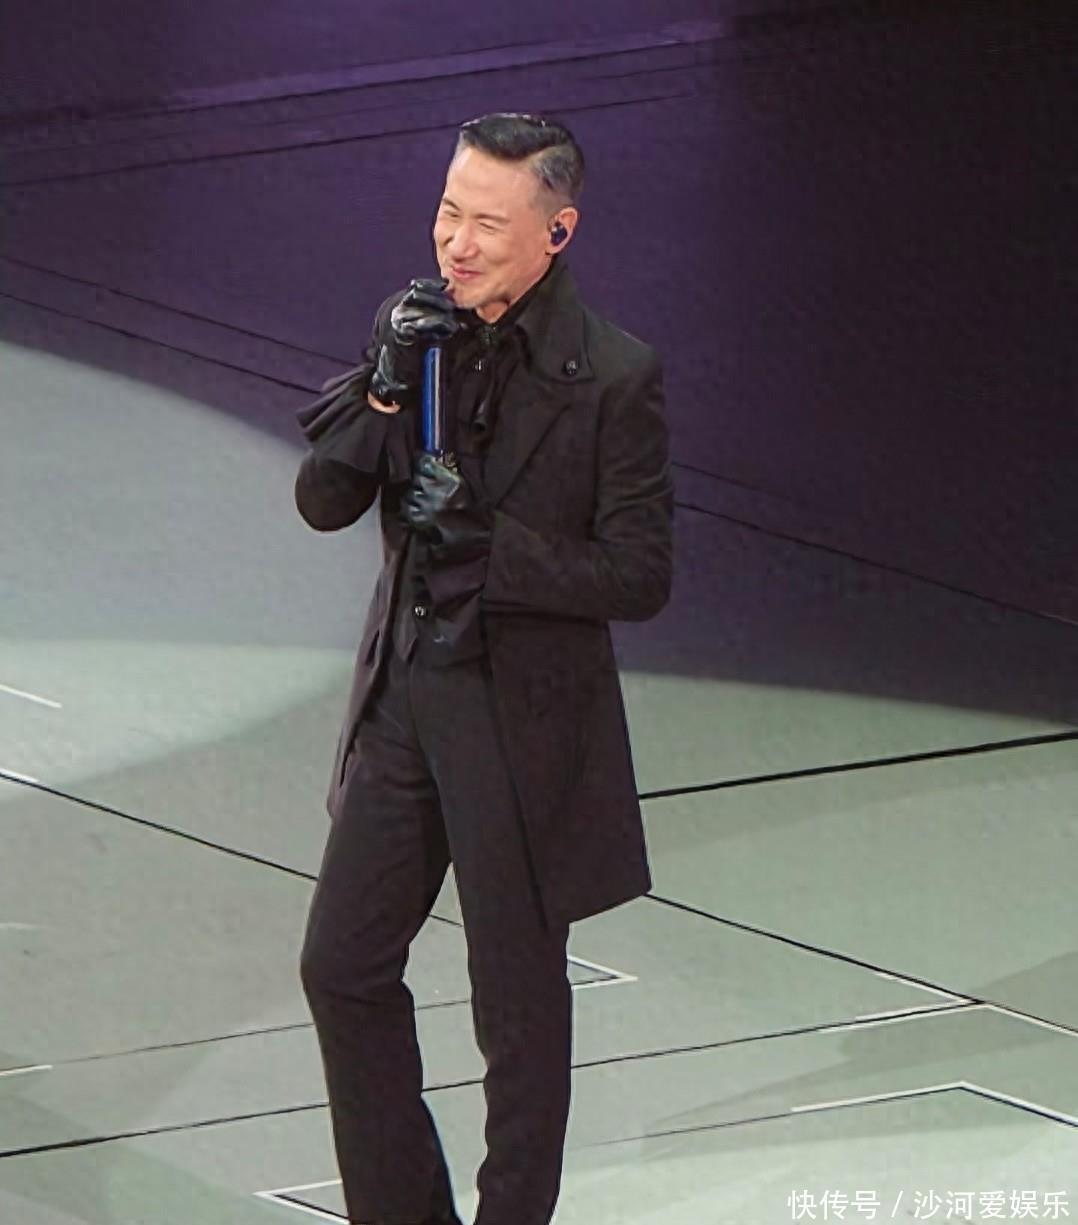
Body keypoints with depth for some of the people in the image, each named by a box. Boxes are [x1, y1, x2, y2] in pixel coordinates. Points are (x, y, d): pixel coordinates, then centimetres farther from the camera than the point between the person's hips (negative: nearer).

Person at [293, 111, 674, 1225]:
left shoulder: (614, 377, -15)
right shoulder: (414, 327, 0)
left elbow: (638, 577, -15)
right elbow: (323, 501, -1)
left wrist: (488, 544, -25)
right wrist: (385, 389, -17)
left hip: (523, 718, -5)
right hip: (402, 698, 6)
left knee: (519, 1002, 7)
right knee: (343, 968, 12)